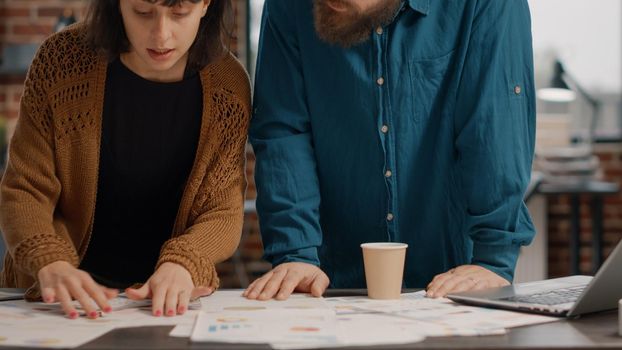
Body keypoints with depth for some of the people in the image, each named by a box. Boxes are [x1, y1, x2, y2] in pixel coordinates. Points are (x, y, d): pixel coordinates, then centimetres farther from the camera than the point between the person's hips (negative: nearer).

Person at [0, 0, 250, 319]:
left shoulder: (229, 86, -8)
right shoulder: (61, 61, -10)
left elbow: (223, 212, -6)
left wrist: (181, 265, -27)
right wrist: (51, 265, -29)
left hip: (168, 304, 1)